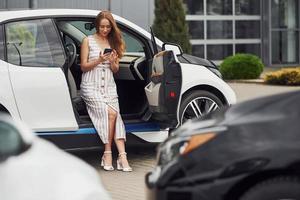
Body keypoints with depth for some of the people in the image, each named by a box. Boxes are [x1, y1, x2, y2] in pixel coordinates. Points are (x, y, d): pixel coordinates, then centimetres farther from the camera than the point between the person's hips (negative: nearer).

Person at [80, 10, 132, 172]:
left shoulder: (113, 42, 15)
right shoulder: (88, 41, 5)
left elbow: (115, 69, 14)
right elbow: (83, 66, 1)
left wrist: (112, 62, -9)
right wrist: (99, 60, -15)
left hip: (109, 86, 3)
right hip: (91, 86, -3)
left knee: (115, 116, -21)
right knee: (111, 113, -27)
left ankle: (122, 156, -31)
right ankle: (107, 154, -21)